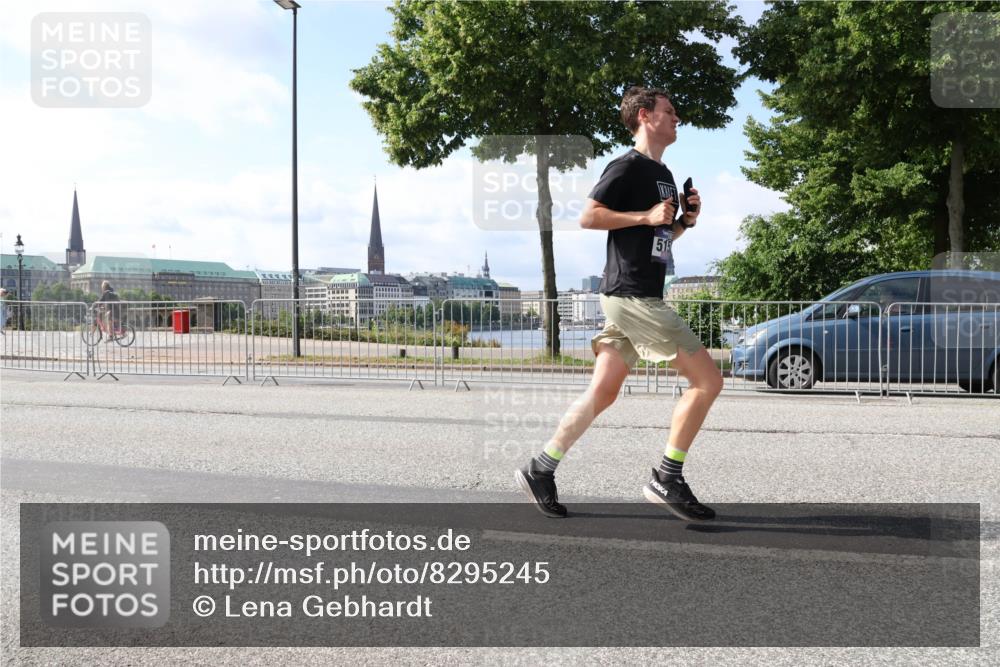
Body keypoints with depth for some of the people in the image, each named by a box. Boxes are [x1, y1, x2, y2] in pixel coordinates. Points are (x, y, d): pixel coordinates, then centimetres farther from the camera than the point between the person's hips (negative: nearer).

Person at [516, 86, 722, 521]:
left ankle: (540, 470, 13)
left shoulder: (663, 174, 21)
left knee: (603, 391, 8)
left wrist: (685, 221, 11)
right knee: (707, 379, -9)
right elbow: (588, 217, -16)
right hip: (631, 295, -10)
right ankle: (667, 479, -3)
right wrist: (646, 215, -17)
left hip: (636, 297, 10)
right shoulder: (629, 166, -8)